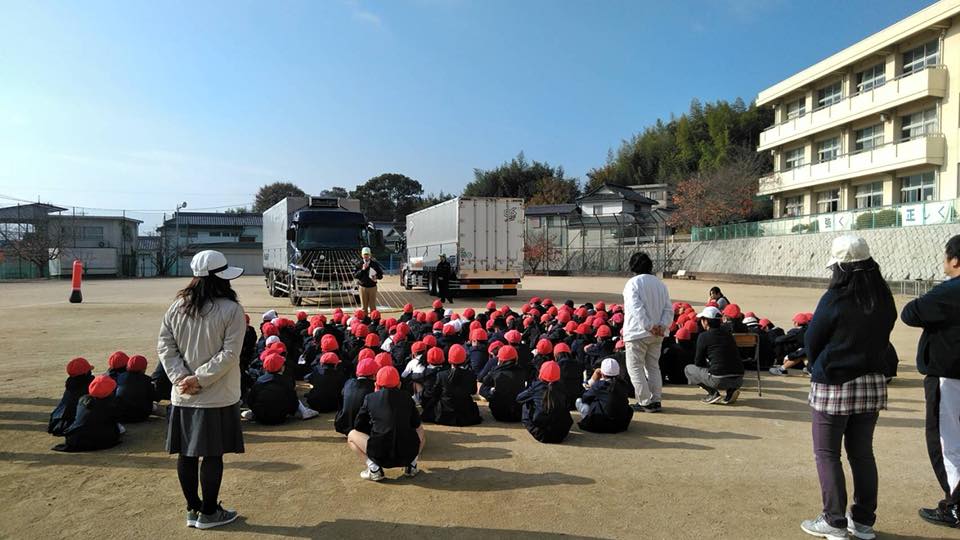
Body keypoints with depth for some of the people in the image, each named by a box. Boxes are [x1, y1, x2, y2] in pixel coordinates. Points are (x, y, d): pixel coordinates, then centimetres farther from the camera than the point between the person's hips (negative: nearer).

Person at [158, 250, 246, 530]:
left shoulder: (177, 306, 2)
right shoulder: (231, 309, -13)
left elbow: (164, 345, -1)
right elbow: (229, 354, -20)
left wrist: (181, 377, -6)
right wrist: (200, 378, -15)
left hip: (183, 396, 5)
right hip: (218, 397, -5)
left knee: (187, 453, 14)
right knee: (212, 455, 6)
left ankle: (192, 509, 27)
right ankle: (208, 513, 18)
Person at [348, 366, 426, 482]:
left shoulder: (370, 398, 7)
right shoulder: (406, 397, 10)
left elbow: (359, 427, 16)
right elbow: (416, 425, 21)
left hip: (380, 456, -2)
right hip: (408, 455, 2)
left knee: (352, 435, 23)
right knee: (421, 432, 34)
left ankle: (374, 468, 3)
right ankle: (411, 465, 14)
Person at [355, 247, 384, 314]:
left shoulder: (375, 264, 0)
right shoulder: (359, 264, 0)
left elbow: (380, 275, 4)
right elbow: (355, 275, -8)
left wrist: (376, 277, -17)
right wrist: (362, 269, -18)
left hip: (372, 287, 0)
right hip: (363, 287, 0)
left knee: (373, 306, 5)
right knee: (364, 307, 8)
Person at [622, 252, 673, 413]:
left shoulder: (633, 283, -10)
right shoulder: (660, 283, 11)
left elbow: (637, 308, -21)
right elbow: (669, 308, 4)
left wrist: (649, 326, -20)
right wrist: (662, 325, -5)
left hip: (637, 333, -7)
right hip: (656, 335, 7)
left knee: (635, 367, 2)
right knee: (653, 366, 16)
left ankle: (646, 402, 0)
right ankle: (656, 401, 17)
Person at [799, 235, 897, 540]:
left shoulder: (835, 299, -16)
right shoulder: (884, 299, 1)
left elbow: (811, 341, -7)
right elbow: (882, 338, 9)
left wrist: (818, 369, 11)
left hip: (833, 385, -6)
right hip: (872, 383, 6)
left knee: (827, 453, 5)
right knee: (862, 452, 15)